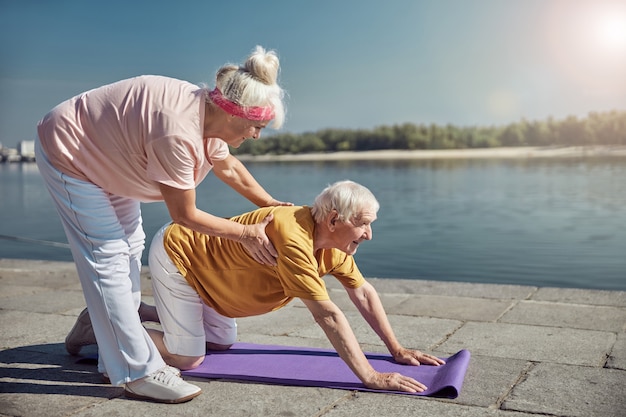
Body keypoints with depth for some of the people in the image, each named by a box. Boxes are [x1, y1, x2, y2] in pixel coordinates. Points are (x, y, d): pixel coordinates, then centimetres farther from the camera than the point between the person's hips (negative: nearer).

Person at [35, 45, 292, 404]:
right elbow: (185, 215, -26)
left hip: (103, 155, 10)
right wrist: (247, 234, -17)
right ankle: (138, 372, -4)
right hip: (68, 152, -10)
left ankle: (98, 325, 28)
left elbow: (229, 168, 11)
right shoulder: (179, 132, -37)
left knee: (130, 244, 13)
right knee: (109, 257, -11)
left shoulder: (210, 115, -9)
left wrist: (271, 204, 12)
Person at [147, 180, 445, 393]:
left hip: (201, 255, 9)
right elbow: (327, 315, -37)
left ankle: (156, 312, 31)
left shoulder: (334, 240, -9)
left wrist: (397, 350, 0)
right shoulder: (294, 239, -37)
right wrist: (370, 378, -35)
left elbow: (363, 293, -1)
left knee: (222, 343, 16)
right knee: (188, 358, -9)